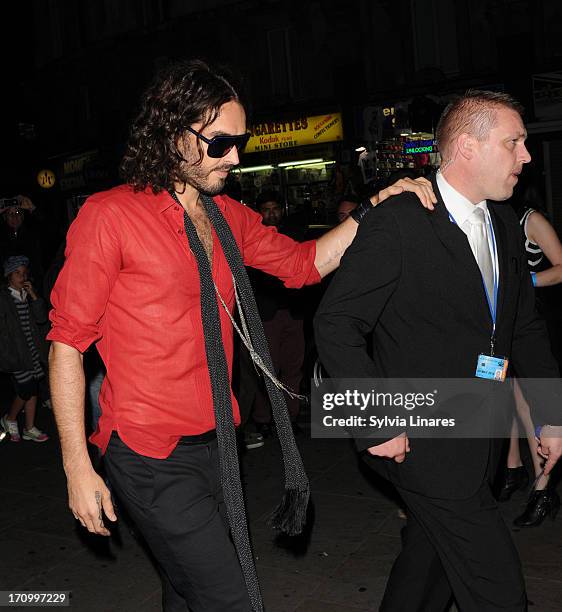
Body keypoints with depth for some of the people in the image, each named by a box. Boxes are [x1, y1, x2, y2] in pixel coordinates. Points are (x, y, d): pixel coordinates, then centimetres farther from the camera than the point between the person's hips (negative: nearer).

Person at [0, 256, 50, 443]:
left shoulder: (28, 296, 10)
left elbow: (42, 319, 1)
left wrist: (33, 295, -8)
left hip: (33, 351, 5)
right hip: (17, 354, -5)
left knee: (33, 390, 6)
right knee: (26, 390, -7)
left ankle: (29, 428, 17)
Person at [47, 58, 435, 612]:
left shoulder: (228, 217, 9)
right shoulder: (110, 215, -11)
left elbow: (302, 263, 16)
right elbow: (67, 342, -9)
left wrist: (376, 209, 2)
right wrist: (77, 468, -10)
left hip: (217, 443, 7)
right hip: (151, 457, -6)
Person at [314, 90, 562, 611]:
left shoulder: (503, 224, 8)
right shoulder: (397, 223, -17)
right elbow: (335, 324, -18)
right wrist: (376, 423, -19)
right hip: (419, 439, -8)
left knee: (430, 556, 22)